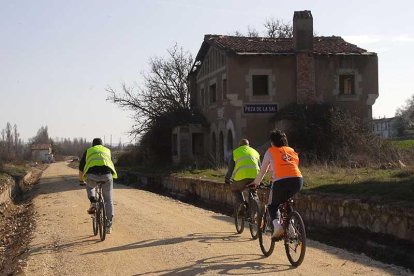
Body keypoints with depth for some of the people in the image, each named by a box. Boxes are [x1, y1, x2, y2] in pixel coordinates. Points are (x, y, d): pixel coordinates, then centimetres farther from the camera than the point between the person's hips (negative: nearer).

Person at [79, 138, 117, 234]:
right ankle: (108, 226, 19)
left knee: (89, 187, 36)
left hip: (92, 175, -1)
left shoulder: (88, 151, 28)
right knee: (108, 200, 17)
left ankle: (93, 203, 10)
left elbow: (81, 168, 33)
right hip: (106, 175, 1)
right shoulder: (107, 150, 32)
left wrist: (81, 180, 49)